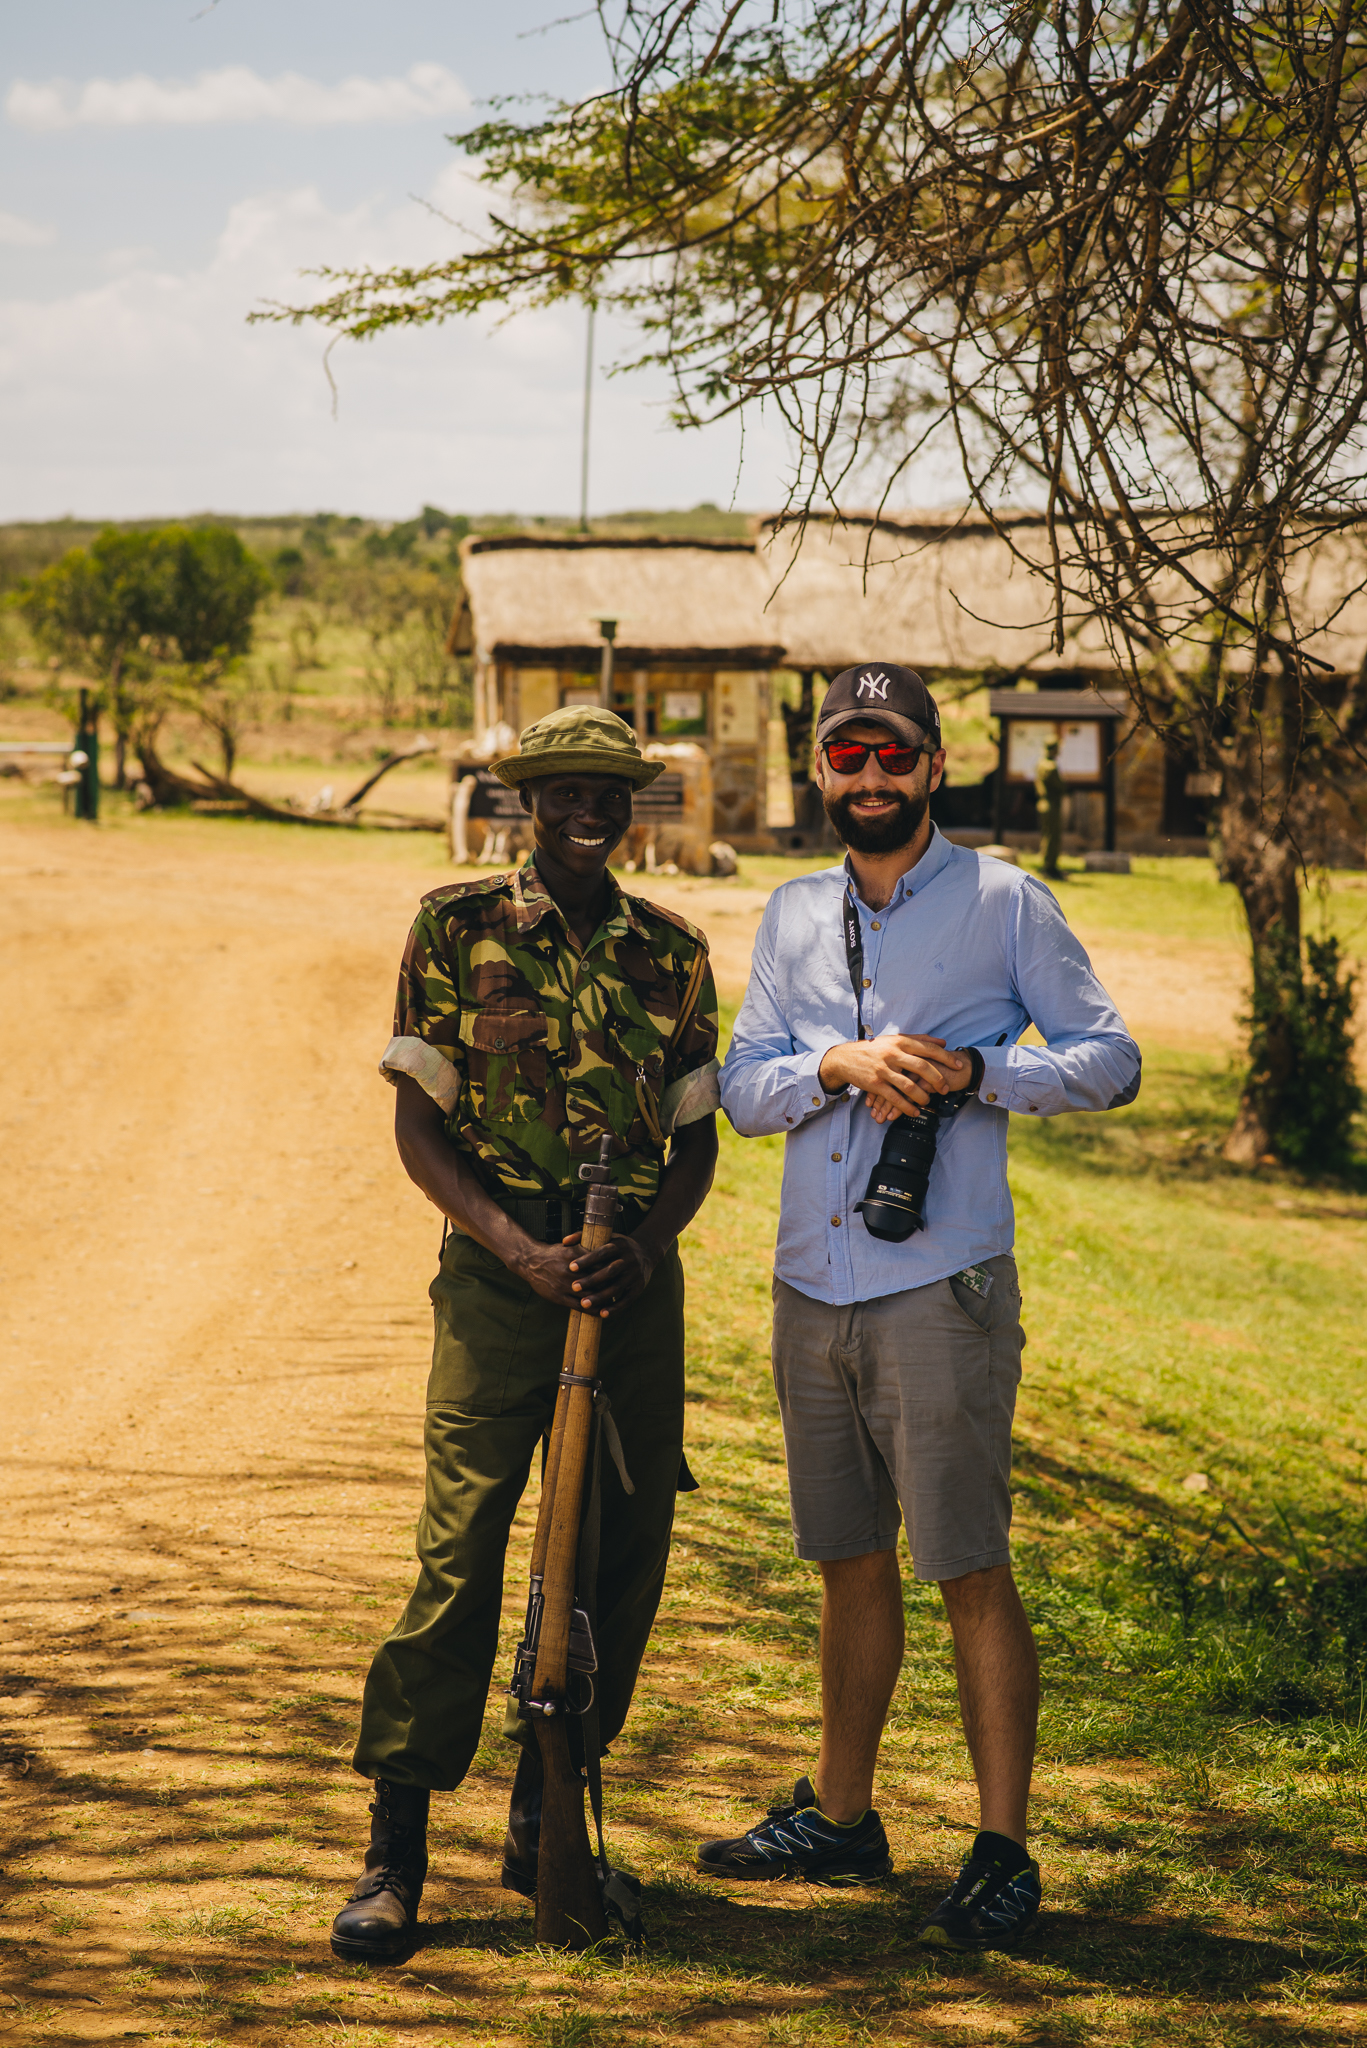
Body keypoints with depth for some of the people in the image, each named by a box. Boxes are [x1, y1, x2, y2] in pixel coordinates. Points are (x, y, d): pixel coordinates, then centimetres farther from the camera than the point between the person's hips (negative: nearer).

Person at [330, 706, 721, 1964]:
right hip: (500, 1272, -3)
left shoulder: (672, 953, 9)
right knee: (460, 1544, -10)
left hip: (634, 1282, 4)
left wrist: (645, 1245, -8)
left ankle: (547, 1820, 21)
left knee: (624, 1551, 5)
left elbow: (696, 1139, 12)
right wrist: (519, 1247, -14)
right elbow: (419, 1126, -1)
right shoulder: (458, 929, 1)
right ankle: (397, 1850, -4)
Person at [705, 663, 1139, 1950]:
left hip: (942, 1289, -5)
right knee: (850, 1562, 15)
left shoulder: (1004, 903, 0)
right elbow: (742, 1089, 6)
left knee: (971, 1572, -5)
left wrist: (971, 1073, -15)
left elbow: (1108, 1061, -1)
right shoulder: (792, 916, 14)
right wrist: (842, 1065, -12)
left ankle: (1003, 1855, 1)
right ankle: (841, 1818, 27)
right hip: (812, 1288, 5)